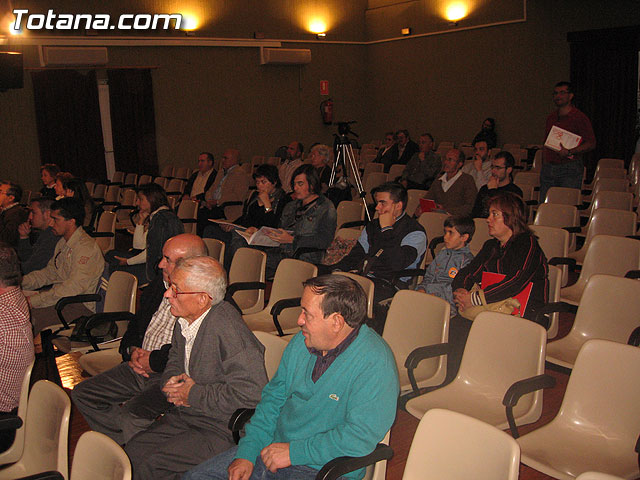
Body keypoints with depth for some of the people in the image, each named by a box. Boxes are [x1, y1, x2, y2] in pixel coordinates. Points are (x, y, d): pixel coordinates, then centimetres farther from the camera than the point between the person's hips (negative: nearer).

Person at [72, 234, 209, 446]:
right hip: (140, 367, 9)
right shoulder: (157, 286, 11)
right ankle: (124, 446, 9)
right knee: (82, 393, 5)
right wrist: (132, 351, 3)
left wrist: (154, 360, -13)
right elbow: (135, 326, 23)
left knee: (132, 414, -29)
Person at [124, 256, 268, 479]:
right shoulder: (184, 320, 3)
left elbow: (252, 392, -30)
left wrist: (194, 394, -18)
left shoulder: (226, 329, -25)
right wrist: (171, 383, -2)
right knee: (131, 452, -6)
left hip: (221, 430, -8)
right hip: (183, 416, 8)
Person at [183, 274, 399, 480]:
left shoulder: (374, 362, -21)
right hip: (274, 449, 7)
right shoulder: (301, 342, 3)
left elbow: (360, 438, -25)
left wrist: (293, 452, -19)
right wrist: (247, 453, 0)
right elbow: (274, 398, 11)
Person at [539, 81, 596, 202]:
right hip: (548, 168, 6)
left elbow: (591, 143, -8)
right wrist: (544, 163, 14)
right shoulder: (551, 118, 17)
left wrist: (569, 152, -19)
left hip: (570, 170, -6)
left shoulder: (579, 118, -3)